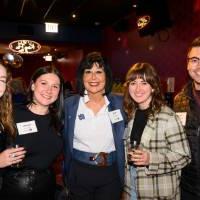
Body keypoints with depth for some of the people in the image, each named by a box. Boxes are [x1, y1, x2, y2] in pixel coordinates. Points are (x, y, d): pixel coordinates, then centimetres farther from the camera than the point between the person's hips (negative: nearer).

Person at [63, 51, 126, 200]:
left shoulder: (119, 103, -5)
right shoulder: (70, 104, -4)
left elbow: (124, 140, 3)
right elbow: (65, 142, 4)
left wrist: (123, 174, 0)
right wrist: (65, 174, 4)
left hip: (111, 175, 0)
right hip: (78, 174, 0)